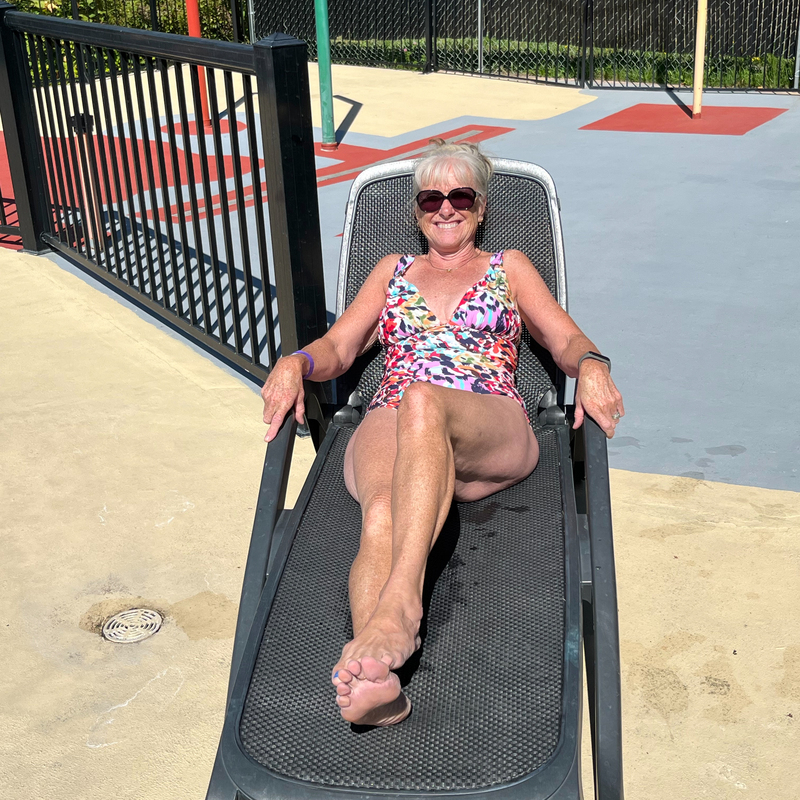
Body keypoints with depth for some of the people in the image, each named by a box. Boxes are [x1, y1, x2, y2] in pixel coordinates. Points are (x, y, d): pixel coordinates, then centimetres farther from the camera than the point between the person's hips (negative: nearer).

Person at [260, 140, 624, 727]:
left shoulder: (509, 267, 27)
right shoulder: (393, 270, 32)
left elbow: (566, 338, 14)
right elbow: (338, 347, 21)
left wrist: (590, 364, -12)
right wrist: (296, 363, -3)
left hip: (493, 432, -1)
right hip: (391, 426, 1)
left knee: (422, 402, -40)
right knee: (384, 511, -37)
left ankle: (399, 603, -54)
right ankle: (373, 675, -61)